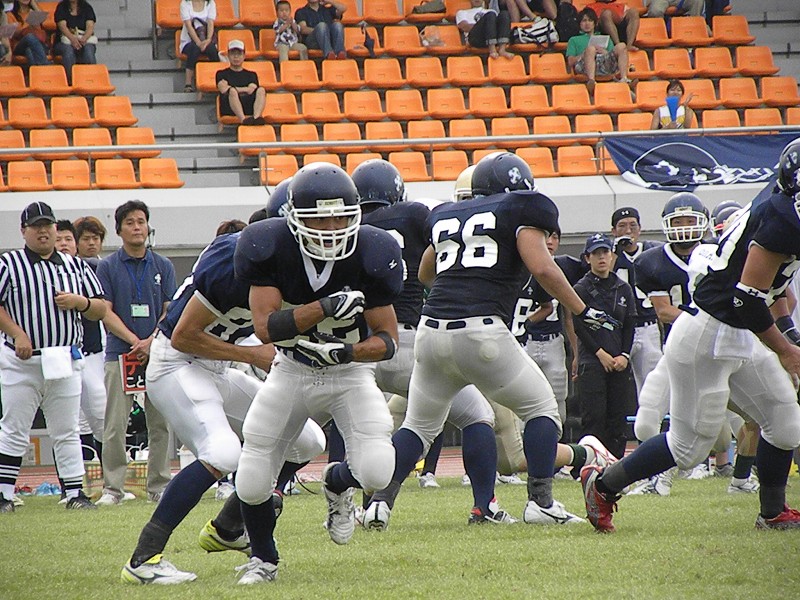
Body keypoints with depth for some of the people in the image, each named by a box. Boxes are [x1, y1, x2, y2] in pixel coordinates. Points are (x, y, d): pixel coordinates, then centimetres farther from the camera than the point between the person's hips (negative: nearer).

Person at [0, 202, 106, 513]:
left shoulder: (75, 266, 11)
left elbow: (101, 309, 12)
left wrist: (80, 302, -8)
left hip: (65, 362, 3)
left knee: (67, 432, 7)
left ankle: (75, 493, 11)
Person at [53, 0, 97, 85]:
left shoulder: (87, 7, 11)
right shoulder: (61, 7, 8)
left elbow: (90, 26, -3)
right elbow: (62, 26, -8)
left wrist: (84, 39, -26)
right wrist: (73, 39, -29)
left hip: (85, 39, 1)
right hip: (66, 40, -1)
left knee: (88, 50, -33)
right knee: (68, 50, -35)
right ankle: (70, 81, -45)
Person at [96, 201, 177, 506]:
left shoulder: (163, 267, 10)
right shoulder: (107, 267, 4)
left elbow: (170, 312, 6)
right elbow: (106, 313, -2)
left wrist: (152, 341, -11)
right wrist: (135, 341, -14)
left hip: (158, 353, 2)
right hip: (120, 354, -2)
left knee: (161, 424, 2)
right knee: (115, 426, -6)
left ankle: (159, 486, 8)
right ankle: (112, 488, -3)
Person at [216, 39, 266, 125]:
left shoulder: (251, 75, 27)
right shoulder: (222, 74, 22)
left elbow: (251, 90, 7)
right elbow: (223, 89, 1)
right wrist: (245, 89, 4)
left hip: (249, 107, 2)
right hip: (229, 110, -2)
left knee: (261, 90, -23)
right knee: (232, 91, -33)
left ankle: (256, 117, -52)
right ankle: (243, 119, -58)